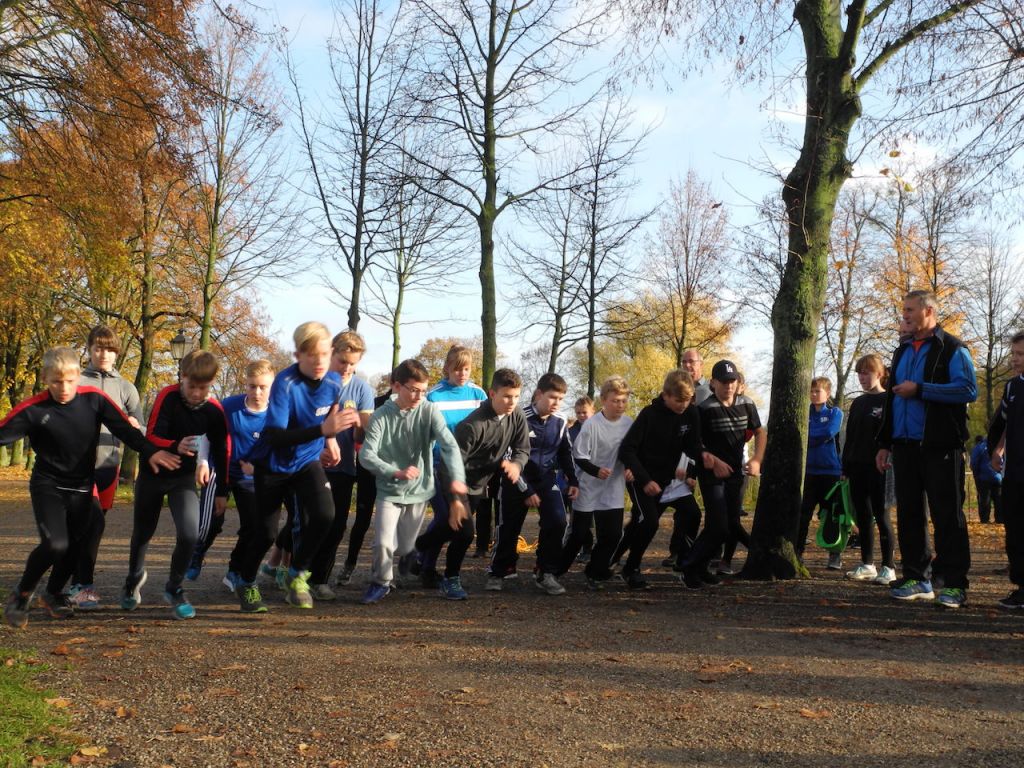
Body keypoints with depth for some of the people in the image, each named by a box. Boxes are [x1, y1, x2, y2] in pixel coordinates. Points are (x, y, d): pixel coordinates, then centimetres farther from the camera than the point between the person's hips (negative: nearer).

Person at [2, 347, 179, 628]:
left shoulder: (94, 399, -10)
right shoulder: (32, 410, -16)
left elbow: (123, 427, -10)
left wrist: (150, 451, -19)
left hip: (82, 487, 3)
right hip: (47, 486, -3)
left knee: (74, 547, 10)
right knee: (55, 544, -20)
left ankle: (54, 593, 38)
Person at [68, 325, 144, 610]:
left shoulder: (126, 388, 9)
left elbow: (139, 431, 4)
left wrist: (133, 427, -18)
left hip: (109, 464, 3)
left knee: (84, 525, 12)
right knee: (94, 521, -17)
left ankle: (75, 582, 24)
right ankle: (83, 585, -9)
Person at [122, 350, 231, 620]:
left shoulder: (214, 410, -12)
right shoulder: (168, 396, -19)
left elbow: (222, 451, -2)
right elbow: (151, 437, -22)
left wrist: (221, 491, 1)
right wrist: (175, 447, -43)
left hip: (184, 478, 1)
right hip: (152, 473, 0)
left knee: (189, 534, -18)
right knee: (142, 533, 15)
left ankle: (174, 588, 8)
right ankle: (134, 578, 47)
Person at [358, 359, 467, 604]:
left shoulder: (430, 411, -10)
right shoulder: (381, 416, -10)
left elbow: (449, 446, -20)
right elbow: (366, 455, -14)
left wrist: (457, 478, -36)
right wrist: (396, 473, -28)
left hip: (419, 490, 1)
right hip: (389, 491, -1)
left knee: (404, 548, 10)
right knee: (383, 543, -15)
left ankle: (409, 557, 47)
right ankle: (381, 583, 13)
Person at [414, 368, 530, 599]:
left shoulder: (517, 415, -11)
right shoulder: (473, 425, -30)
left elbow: (522, 449, -3)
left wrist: (516, 464, -27)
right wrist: (455, 501, -30)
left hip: (479, 484, 6)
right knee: (463, 531, -13)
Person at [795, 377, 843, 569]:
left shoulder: (835, 413, 3)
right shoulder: (805, 413, 11)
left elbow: (829, 433, -14)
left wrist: (808, 435, -8)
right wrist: (819, 436, -12)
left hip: (830, 470, -2)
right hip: (809, 469, 2)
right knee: (803, 512, 1)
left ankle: (835, 555, 11)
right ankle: (798, 551, 6)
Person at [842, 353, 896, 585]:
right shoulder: (858, 403, 15)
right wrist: (846, 467, 11)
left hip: (878, 468, -6)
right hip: (857, 469, 6)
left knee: (881, 515, -3)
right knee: (863, 517, 9)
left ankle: (888, 568, 3)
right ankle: (867, 565, 16)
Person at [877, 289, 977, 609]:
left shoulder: (952, 349, -2)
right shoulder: (902, 352, 20)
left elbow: (968, 390, -16)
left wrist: (919, 389, -17)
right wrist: (884, 443, 18)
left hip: (940, 447, -7)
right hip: (905, 447, 7)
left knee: (947, 515, -3)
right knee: (909, 513, 7)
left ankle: (953, 584, 1)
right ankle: (917, 577, 15)